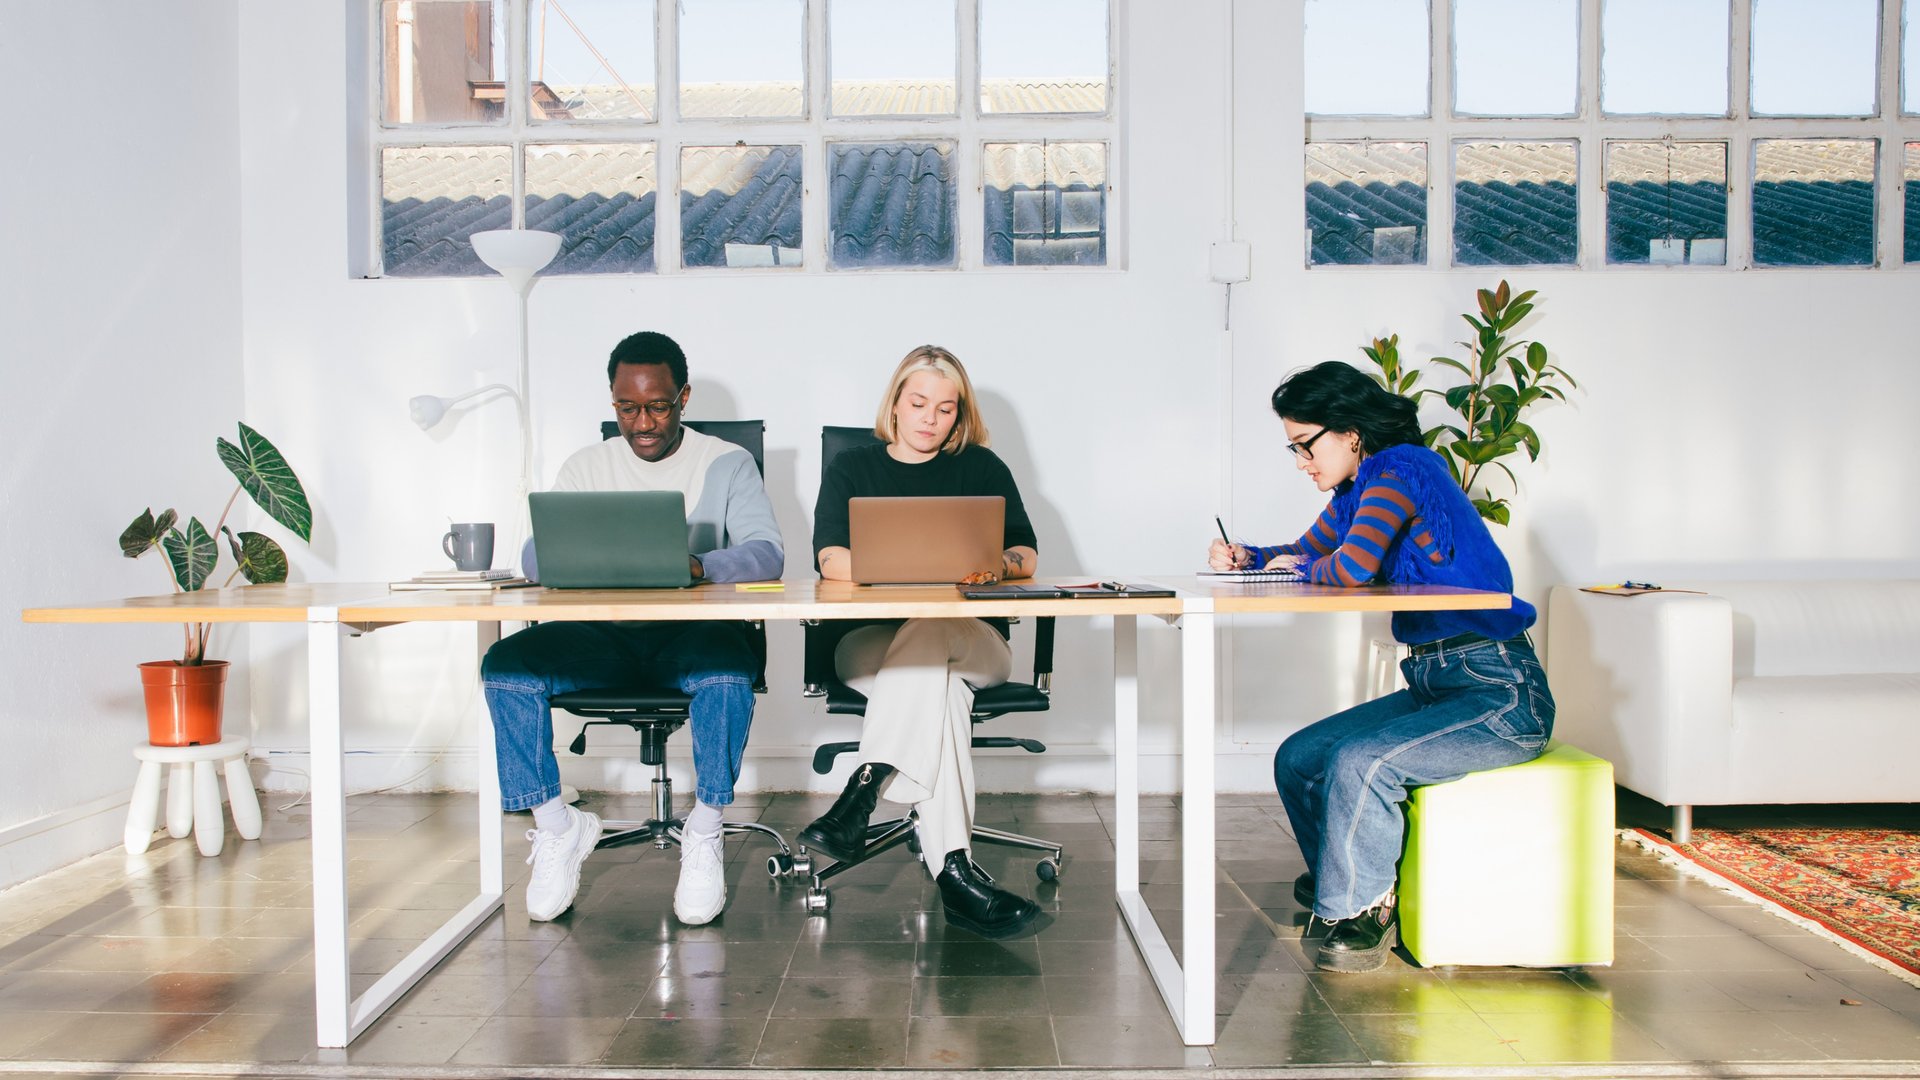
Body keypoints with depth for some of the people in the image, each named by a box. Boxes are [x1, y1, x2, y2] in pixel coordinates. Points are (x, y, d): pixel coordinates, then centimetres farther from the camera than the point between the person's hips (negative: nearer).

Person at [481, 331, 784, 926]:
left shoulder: (727, 463, 5)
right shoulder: (586, 466, 14)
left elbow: (766, 552, -8)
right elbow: (536, 555, 5)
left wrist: (697, 567, -29)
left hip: (694, 633, -3)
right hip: (605, 636, 3)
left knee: (728, 669, -37)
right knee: (505, 665, -23)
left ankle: (703, 833, -18)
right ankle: (555, 827, -8)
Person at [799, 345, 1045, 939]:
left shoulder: (982, 468, 19)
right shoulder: (851, 469, 17)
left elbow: (1025, 553, 7)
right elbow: (832, 560, -1)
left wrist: (997, 565, -19)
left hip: (972, 640, 1)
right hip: (872, 641, 0)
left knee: (931, 634, -38)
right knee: (936, 683, -37)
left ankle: (861, 793, -42)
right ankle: (954, 872, -44)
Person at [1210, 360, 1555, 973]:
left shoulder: (1402, 467, -15)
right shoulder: (1359, 489, 13)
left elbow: (1353, 565, -30)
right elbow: (1306, 553, 25)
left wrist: (1298, 569, -8)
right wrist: (1245, 558, 3)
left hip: (1501, 697, -10)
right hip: (1434, 686, 10)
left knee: (1358, 763, -27)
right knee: (1297, 760, 0)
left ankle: (1352, 914, -4)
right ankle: (1359, 899, 15)